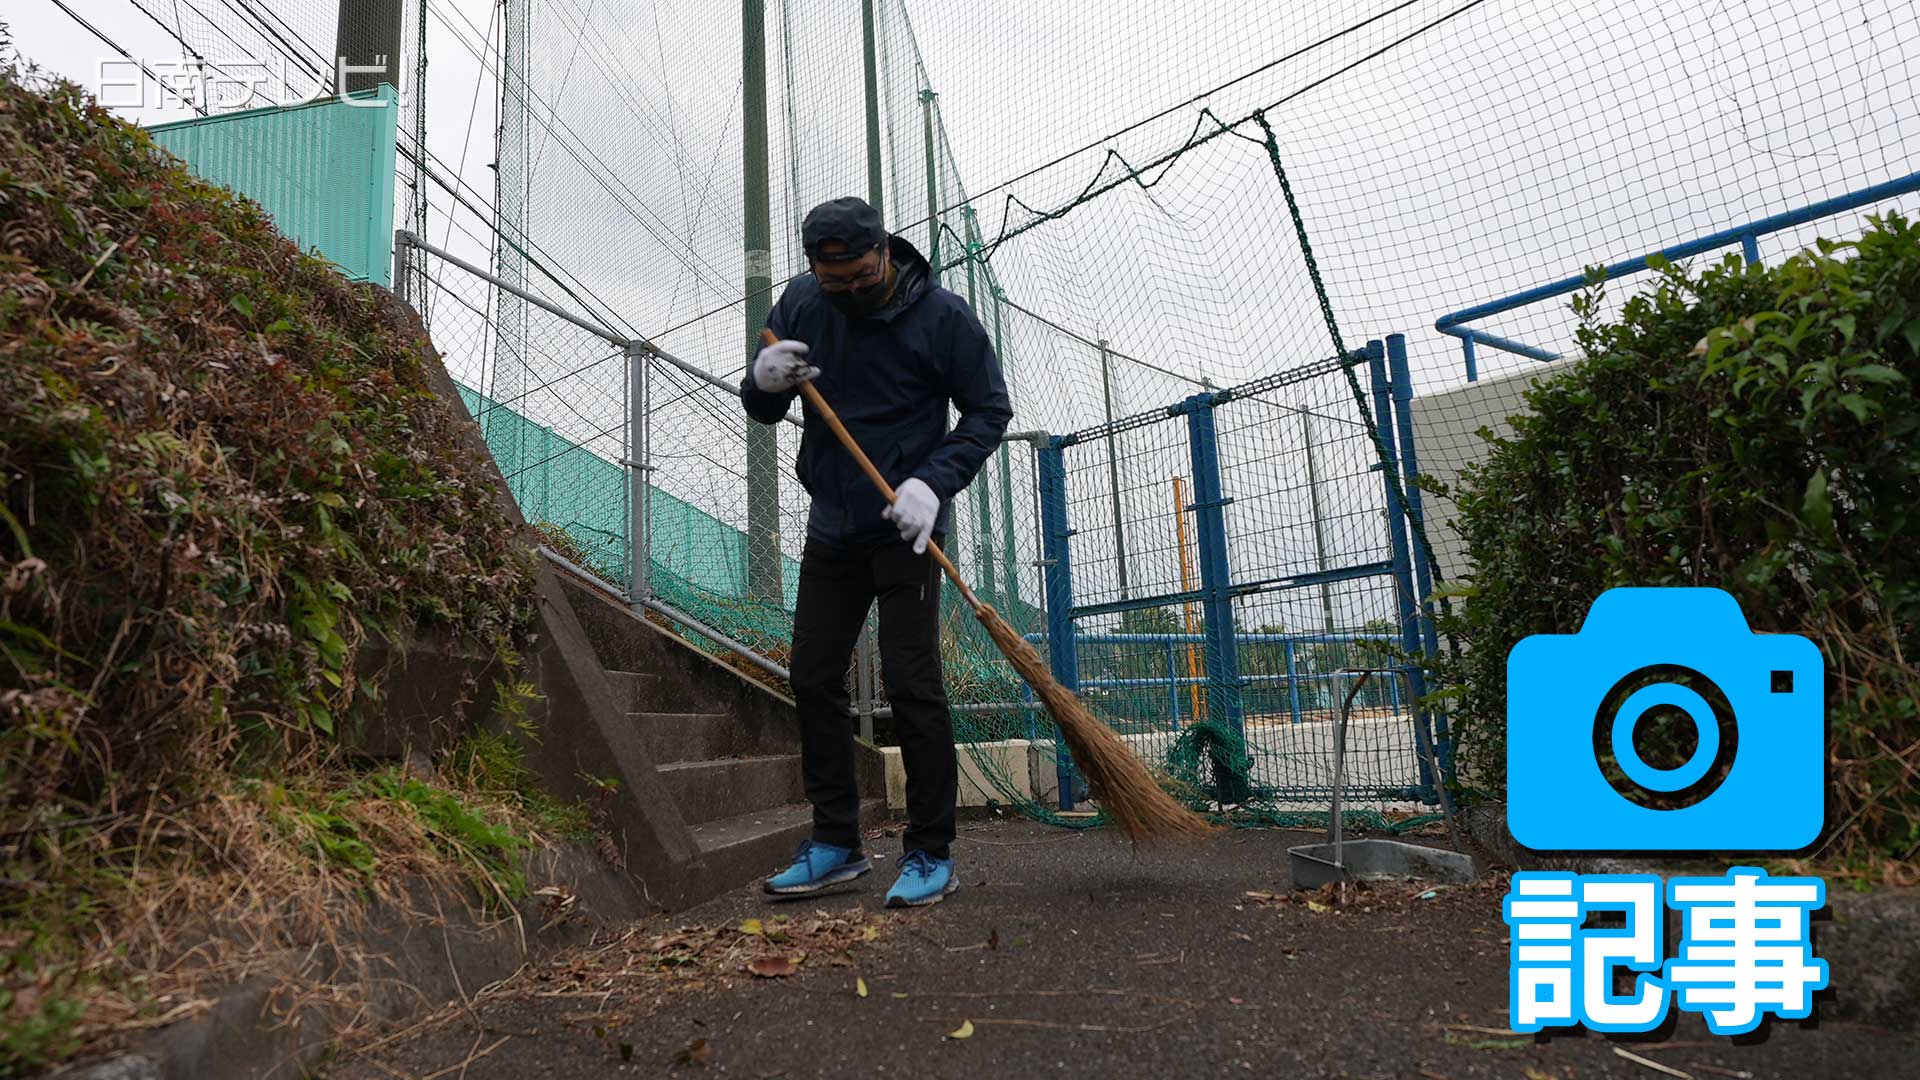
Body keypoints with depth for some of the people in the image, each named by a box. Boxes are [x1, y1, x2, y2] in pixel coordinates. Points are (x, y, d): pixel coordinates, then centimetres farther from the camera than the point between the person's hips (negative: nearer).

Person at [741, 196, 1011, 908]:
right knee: (813, 680, 7)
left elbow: (989, 412, -6)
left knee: (911, 683, -7)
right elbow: (764, 412, 8)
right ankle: (836, 844, 20)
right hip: (832, 528, 6)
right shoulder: (802, 304, 2)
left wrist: (932, 482, -20)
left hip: (904, 528, -5)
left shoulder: (941, 315, -10)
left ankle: (931, 855, 6)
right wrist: (763, 382, -17)